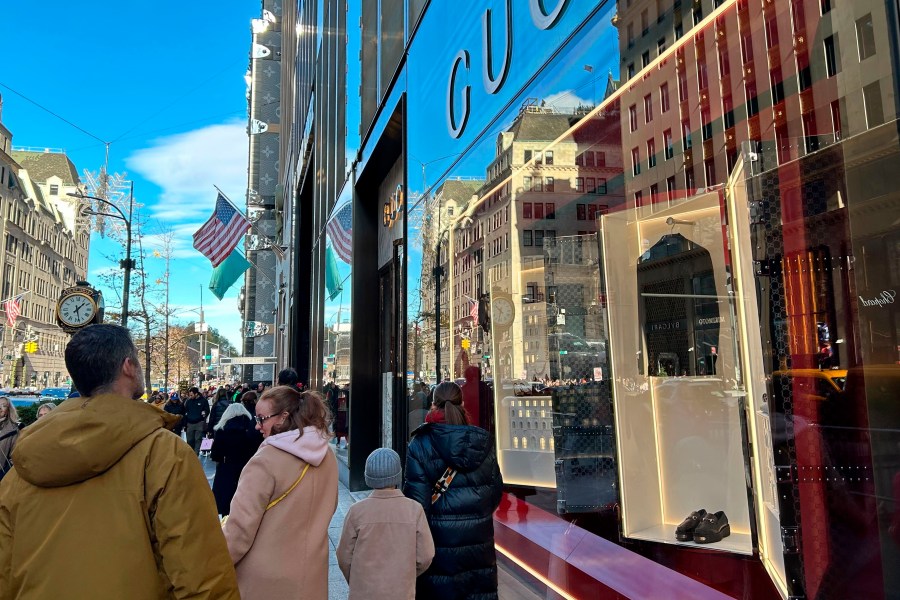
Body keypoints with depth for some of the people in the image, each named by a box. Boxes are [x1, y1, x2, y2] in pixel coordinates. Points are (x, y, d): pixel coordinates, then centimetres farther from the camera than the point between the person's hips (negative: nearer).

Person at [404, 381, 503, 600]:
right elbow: (496, 488, 4)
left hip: (440, 537, -3)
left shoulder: (420, 444, -12)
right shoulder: (483, 441, -3)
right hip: (478, 537, 3)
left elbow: (416, 497, -12)